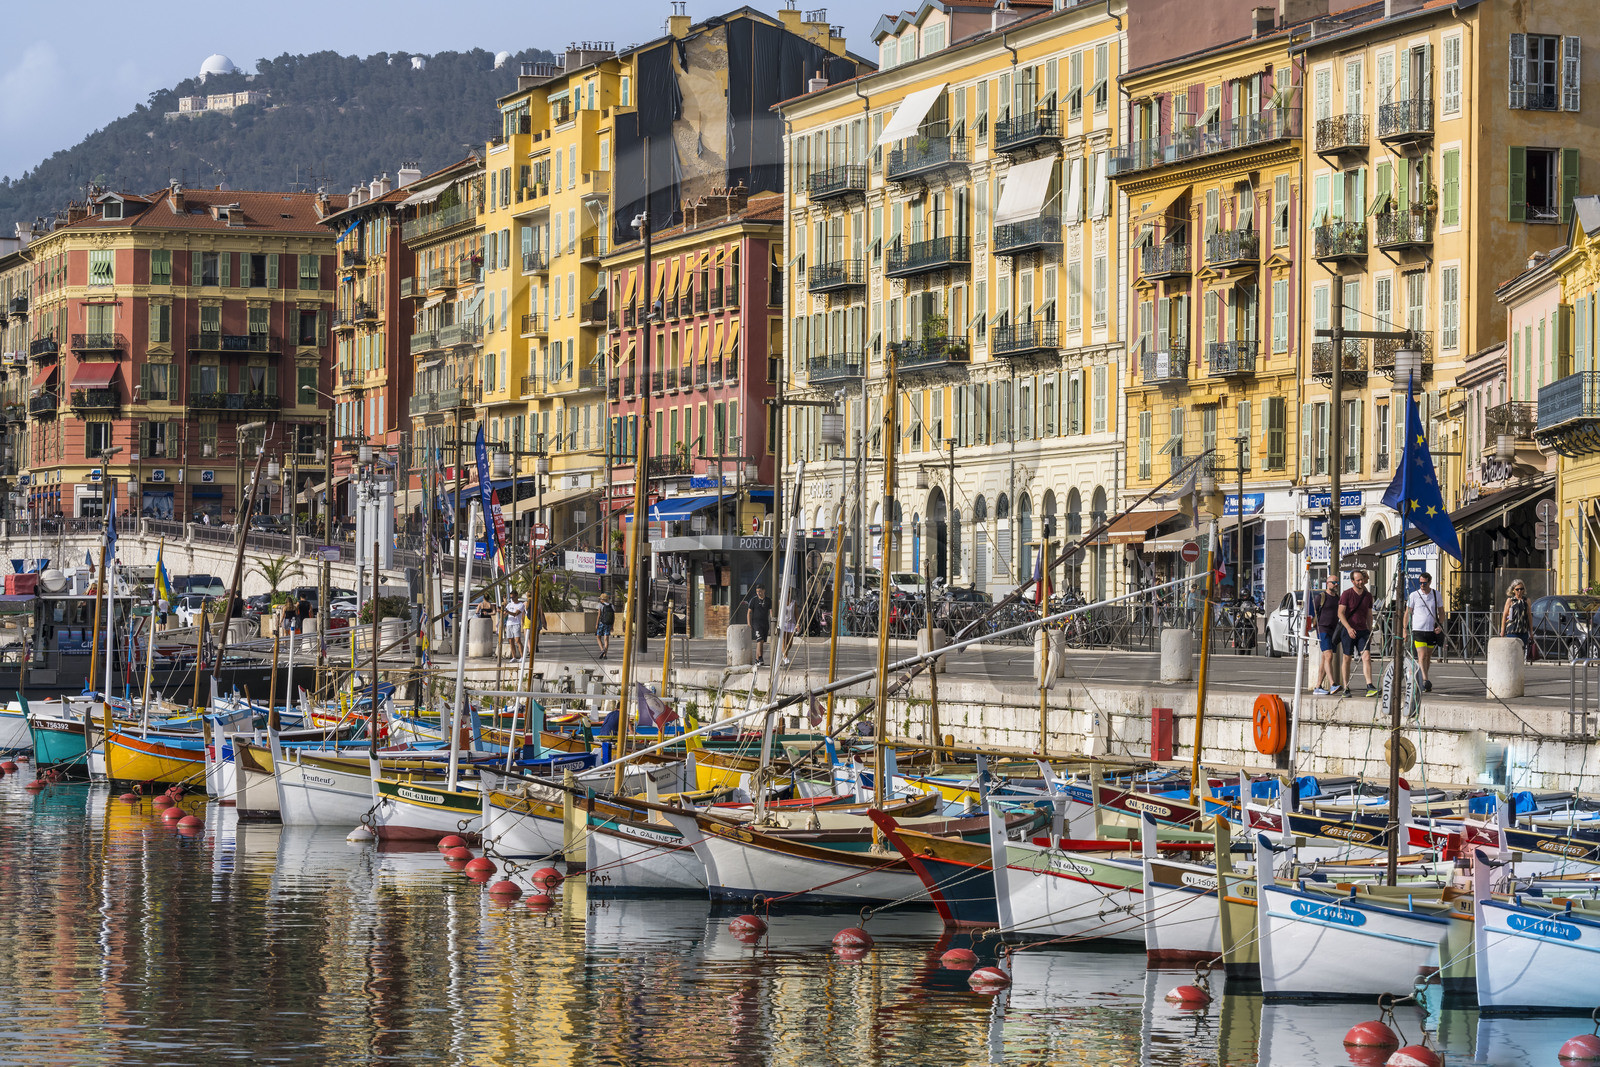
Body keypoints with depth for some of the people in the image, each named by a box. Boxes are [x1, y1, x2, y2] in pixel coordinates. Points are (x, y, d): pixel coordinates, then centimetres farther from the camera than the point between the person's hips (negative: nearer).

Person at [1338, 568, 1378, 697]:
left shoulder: (1368, 595, 10)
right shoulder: (1346, 594, -5)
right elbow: (1340, 613, -11)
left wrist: (1370, 632, 16)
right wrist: (1348, 628, -24)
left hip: (1363, 631, 3)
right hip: (1348, 630, -3)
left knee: (1367, 657, -12)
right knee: (1347, 659, 3)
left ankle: (1369, 687, -20)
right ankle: (1346, 688, 12)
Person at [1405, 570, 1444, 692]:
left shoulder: (1436, 594, 5)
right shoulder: (1414, 595, -2)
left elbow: (1441, 612, 15)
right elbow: (1407, 613, 3)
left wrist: (1440, 625, -1)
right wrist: (1404, 630, -1)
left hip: (1432, 631, 3)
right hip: (1418, 630, -3)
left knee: (1428, 657, 10)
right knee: (1422, 656, -16)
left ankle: (1422, 682, 23)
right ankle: (1425, 681, -24)